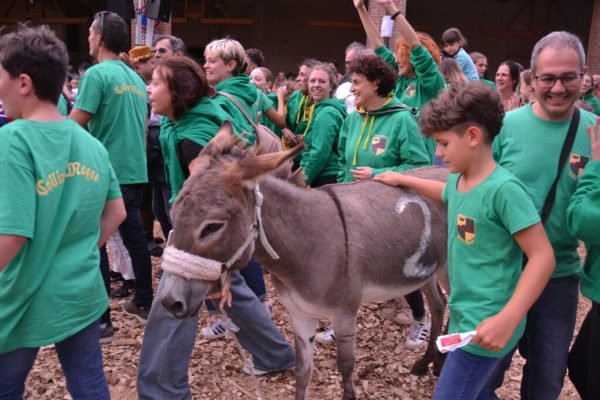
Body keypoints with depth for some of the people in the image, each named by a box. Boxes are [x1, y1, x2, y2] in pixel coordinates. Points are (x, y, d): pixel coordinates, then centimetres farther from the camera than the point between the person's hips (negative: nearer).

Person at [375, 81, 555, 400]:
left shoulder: (503, 188, -22)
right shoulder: (458, 181, 4)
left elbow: (543, 257, -22)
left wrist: (507, 320, -28)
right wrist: (403, 179, 29)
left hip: (486, 325, -8)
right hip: (464, 316, 8)